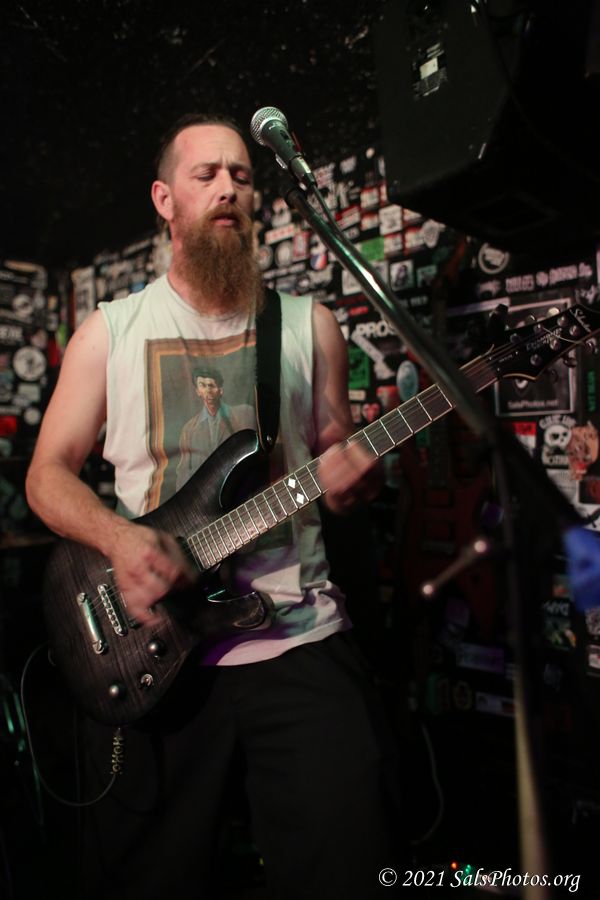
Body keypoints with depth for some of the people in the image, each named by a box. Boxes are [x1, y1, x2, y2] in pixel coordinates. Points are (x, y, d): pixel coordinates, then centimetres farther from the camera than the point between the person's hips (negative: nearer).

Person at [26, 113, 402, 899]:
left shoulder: (310, 324, 8)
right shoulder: (109, 329, 7)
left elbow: (337, 462, 13)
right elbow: (48, 471, 6)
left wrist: (350, 480, -12)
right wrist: (119, 537, -14)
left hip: (298, 635, 1)